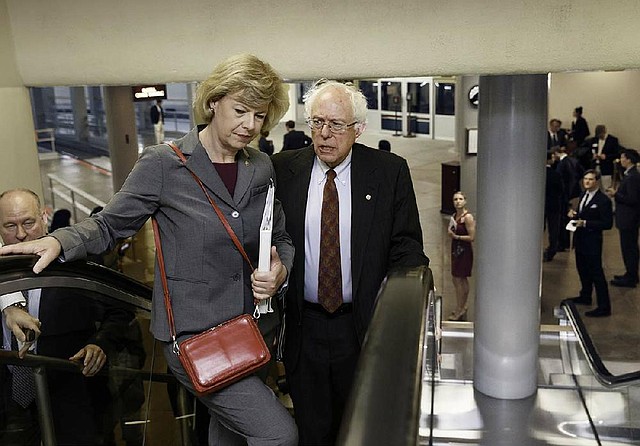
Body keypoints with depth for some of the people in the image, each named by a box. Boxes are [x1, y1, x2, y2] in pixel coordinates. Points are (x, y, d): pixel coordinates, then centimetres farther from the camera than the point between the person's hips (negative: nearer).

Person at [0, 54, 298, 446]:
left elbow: (281, 239, 13)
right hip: (193, 332, -5)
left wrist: (280, 270, -9)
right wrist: (59, 241, -22)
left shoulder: (262, 168, 4)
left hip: (253, 326, 6)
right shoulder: (163, 164, -9)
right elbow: (109, 225, -3)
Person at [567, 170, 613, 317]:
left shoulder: (603, 200, -17)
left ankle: (604, 307, 2)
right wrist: (574, 214, -2)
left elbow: (608, 223, -19)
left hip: (592, 241, -9)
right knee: (582, 269, 21)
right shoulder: (583, 195, 9)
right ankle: (585, 297, 38)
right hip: (580, 239, 9)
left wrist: (585, 223, -25)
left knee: (596, 273, -5)